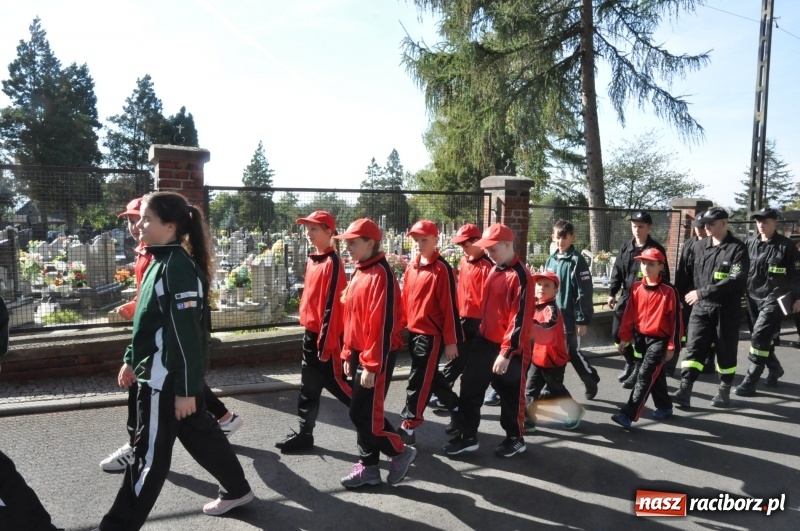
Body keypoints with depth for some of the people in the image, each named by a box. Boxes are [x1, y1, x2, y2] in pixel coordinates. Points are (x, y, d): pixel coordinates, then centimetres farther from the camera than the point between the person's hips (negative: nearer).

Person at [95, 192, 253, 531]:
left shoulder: (180, 268, -20)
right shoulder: (159, 262, 10)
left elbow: (187, 334, -22)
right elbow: (146, 319, 19)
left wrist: (185, 389, -21)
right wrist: (133, 361, 22)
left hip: (169, 378, -10)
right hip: (158, 374, 10)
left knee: (150, 453, 5)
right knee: (199, 433, 20)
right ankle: (237, 490, 36)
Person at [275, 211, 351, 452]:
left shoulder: (332, 262, -16)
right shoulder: (312, 260, 10)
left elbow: (333, 305, -20)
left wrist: (326, 342, -20)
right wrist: (309, 330, 19)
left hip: (326, 334, -9)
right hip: (311, 331, 9)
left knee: (335, 382, 3)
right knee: (309, 386, 14)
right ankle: (304, 434, 25)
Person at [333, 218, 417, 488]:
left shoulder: (381, 274, -17)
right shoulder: (359, 273, 12)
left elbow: (383, 325, -22)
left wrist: (372, 366, -22)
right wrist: (348, 355, 17)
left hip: (375, 358, -9)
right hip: (360, 355, 9)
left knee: (363, 414, -3)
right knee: (364, 413, 14)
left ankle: (401, 452, 17)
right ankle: (369, 466, 26)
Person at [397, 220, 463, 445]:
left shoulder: (442, 268, -12)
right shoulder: (411, 267, 9)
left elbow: (449, 306, -13)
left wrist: (451, 341, -13)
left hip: (431, 334, -8)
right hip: (414, 332, 8)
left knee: (418, 380, -2)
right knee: (430, 376, 18)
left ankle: (408, 427, 10)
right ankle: (457, 408, 37)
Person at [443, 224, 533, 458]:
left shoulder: (520, 275, -18)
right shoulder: (494, 270, 9)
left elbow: (520, 318, -21)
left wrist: (506, 353, -22)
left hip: (509, 348, -8)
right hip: (485, 341, 8)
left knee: (510, 394, 9)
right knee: (470, 387, 9)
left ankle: (515, 439, 29)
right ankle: (468, 436, 22)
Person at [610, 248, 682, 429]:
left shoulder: (668, 291, -13)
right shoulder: (636, 288, 2)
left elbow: (675, 320, -9)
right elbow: (629, 314, 8)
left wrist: (672, 346, -8)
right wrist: (625, 337, 7)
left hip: (659, 340, -6)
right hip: (640, 338, 6)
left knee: (645, 376, -11)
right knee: (655, 375, 18)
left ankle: (628, 414, -15)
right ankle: (664, 407, 36)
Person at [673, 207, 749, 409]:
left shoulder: (737, 248, -9)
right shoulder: (700, 246, 8)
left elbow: (735, 280, -21)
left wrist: (702, 293, -23)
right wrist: (696, 295, 13)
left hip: (726, 309, -4)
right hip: (701, 307, 4)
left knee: (726, 352, 9)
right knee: (693, 348, -5)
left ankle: (724, 391, 25)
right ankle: (684, 391, -8)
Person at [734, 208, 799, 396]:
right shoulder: (750, 243, 6)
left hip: (773, 299, -5)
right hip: (753, 298, 5)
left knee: (759, 337, -13)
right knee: (762, 339, 14)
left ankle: (749, 382, -9)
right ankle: (775, 369, 38)